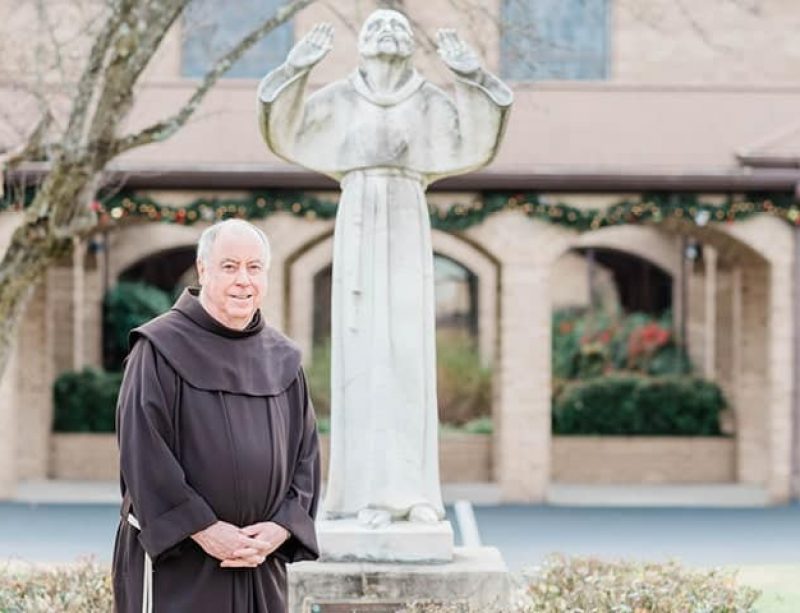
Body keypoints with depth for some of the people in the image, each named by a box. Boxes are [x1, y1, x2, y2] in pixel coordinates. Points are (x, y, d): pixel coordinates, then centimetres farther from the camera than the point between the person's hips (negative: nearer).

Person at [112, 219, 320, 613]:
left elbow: (305, 453, 10)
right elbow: (142, 452, -12)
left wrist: (282, 527, -5)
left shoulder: (282, 360, 10)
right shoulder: (161, 348, -5)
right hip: (174, 560, -5)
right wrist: (203, 529, -15)